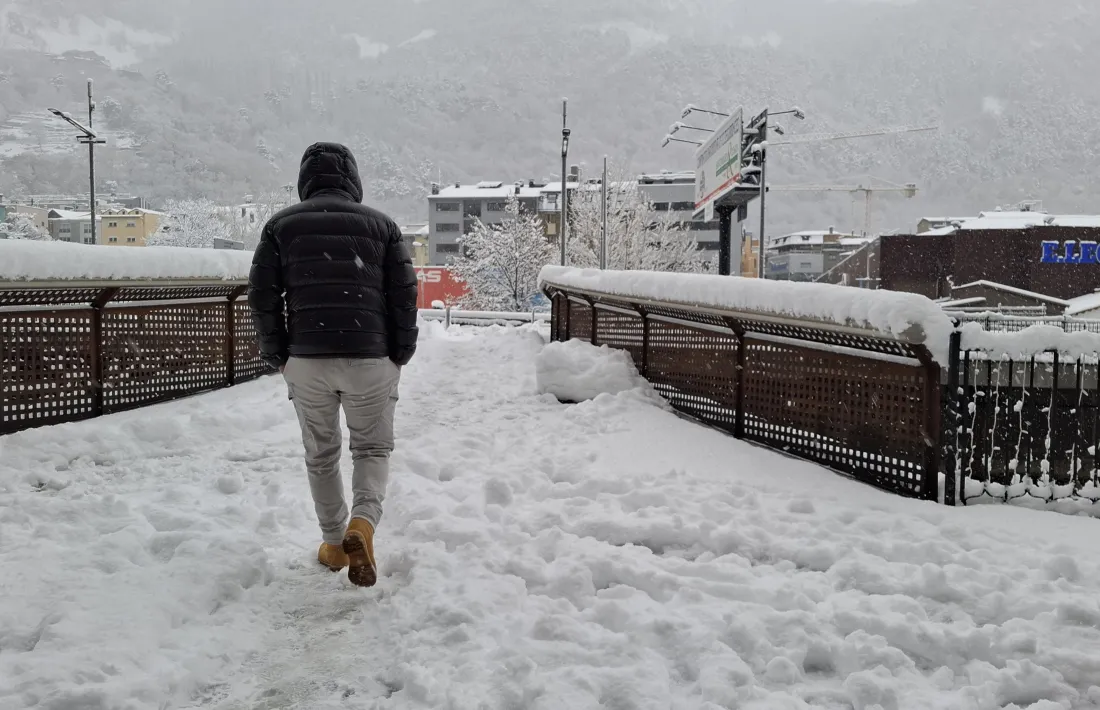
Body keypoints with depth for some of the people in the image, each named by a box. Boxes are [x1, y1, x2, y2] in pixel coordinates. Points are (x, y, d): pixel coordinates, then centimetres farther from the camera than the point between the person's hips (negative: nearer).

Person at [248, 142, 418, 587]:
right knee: (372, 448, 14)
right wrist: (399, 356, 9)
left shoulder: (282, 226, 5)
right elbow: (404, 295, 1)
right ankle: (363, 522, -10)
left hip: (306, 361, 1)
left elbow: (262, 296, 2)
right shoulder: (381, 225, 5)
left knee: (321, 454, 17)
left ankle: (333, 543, 23)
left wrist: (277, 356, 10)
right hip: (370, 360, -1)